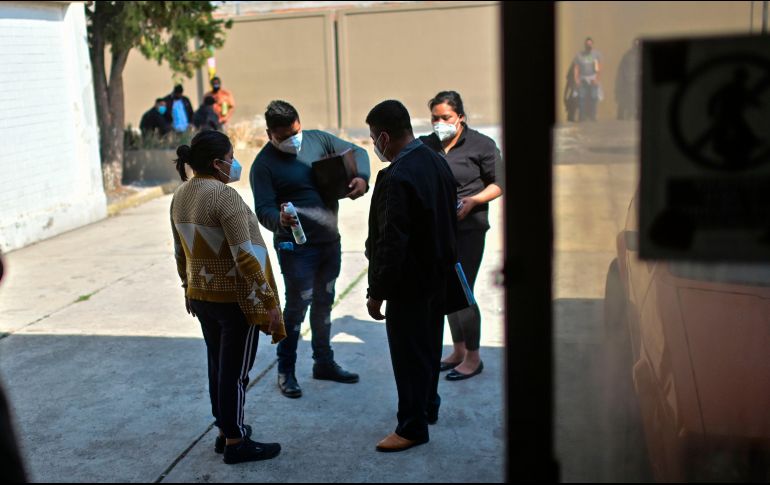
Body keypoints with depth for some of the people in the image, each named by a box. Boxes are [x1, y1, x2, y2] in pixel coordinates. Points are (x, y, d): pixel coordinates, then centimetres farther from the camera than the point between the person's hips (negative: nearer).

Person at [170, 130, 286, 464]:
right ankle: (235, 443, 15)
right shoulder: (224, 195, -20)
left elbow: (180, 251, 13)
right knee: (235, 371, 4)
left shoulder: (180, 195, 4)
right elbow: (245, 255, -23)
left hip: (200, 296, 8)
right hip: (234, 298, -8)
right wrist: (268, 301, -18)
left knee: (218, 366, 18)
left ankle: (225, 430, 31)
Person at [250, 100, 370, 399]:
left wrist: (362, 178, -12)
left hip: (330, 240, 6)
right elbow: (263, 209, -19)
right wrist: (279, 219, -42)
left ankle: (324, 363, 32)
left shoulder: (317, 139, 1)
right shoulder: (264, 164, -13)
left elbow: (357, 152, 9)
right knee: (297, 306, -2)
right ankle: (286, 372, 14)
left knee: (324, 303, 17)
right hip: (296, 247, -6)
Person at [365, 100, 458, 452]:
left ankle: (413, 427, 15)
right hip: (438, 275, 9)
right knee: (429, 345, 23)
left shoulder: (397, 177, -25)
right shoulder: (437, 162, 3)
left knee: (408, 354, 3)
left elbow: (391, 242, -25)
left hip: (409, 283, -9)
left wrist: (377, 292, -18)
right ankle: (428, 405, 40)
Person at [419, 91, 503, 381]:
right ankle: (458, 350, 28)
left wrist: (473, 200, -18)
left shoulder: (481, 145, -7)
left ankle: (473, 357, 9)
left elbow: (498, 183, -3)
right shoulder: (426, 146, 7)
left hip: (468, 229, -6)